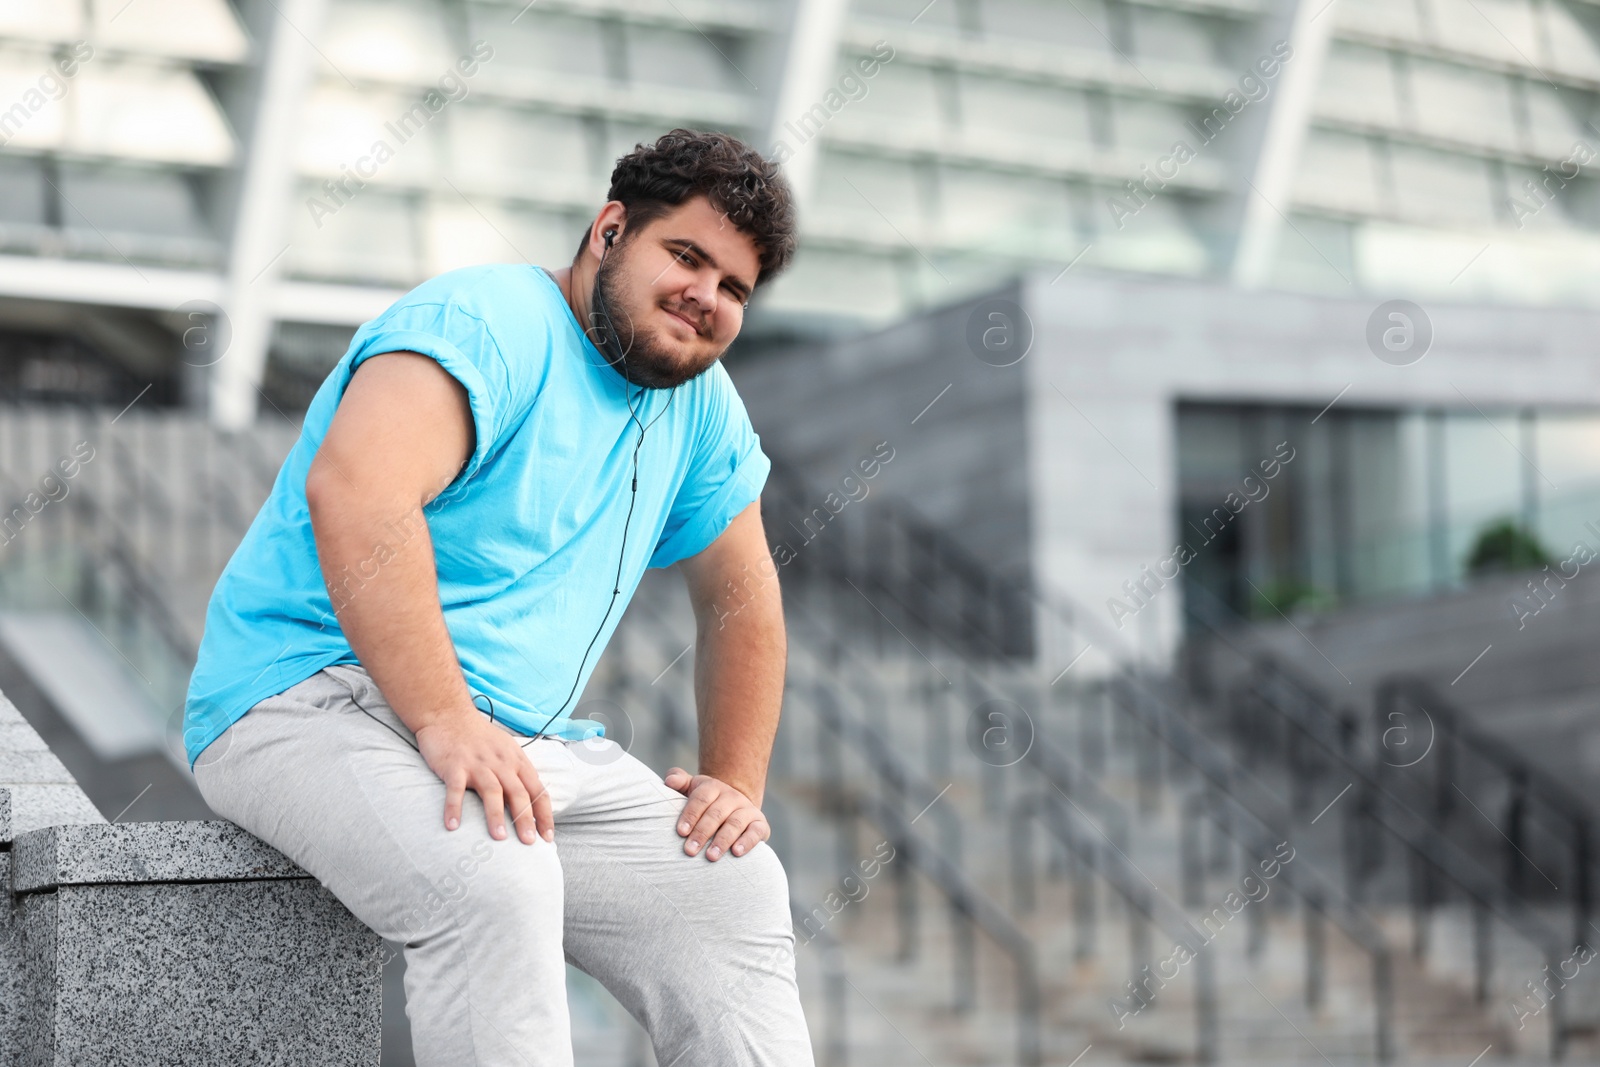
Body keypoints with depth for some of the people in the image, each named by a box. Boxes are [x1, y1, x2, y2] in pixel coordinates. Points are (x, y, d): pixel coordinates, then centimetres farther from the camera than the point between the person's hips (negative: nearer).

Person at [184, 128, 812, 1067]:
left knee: (738, 888, -5)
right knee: (496, 880, -35)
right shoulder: (491, 322, -14)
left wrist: (735, 784, 10)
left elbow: (741, 600, 24)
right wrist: (444, 723, -37)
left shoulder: (700, 403, 13)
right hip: (310, 699, -9)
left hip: (523, 744, 9)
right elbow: (355, 493, -32)